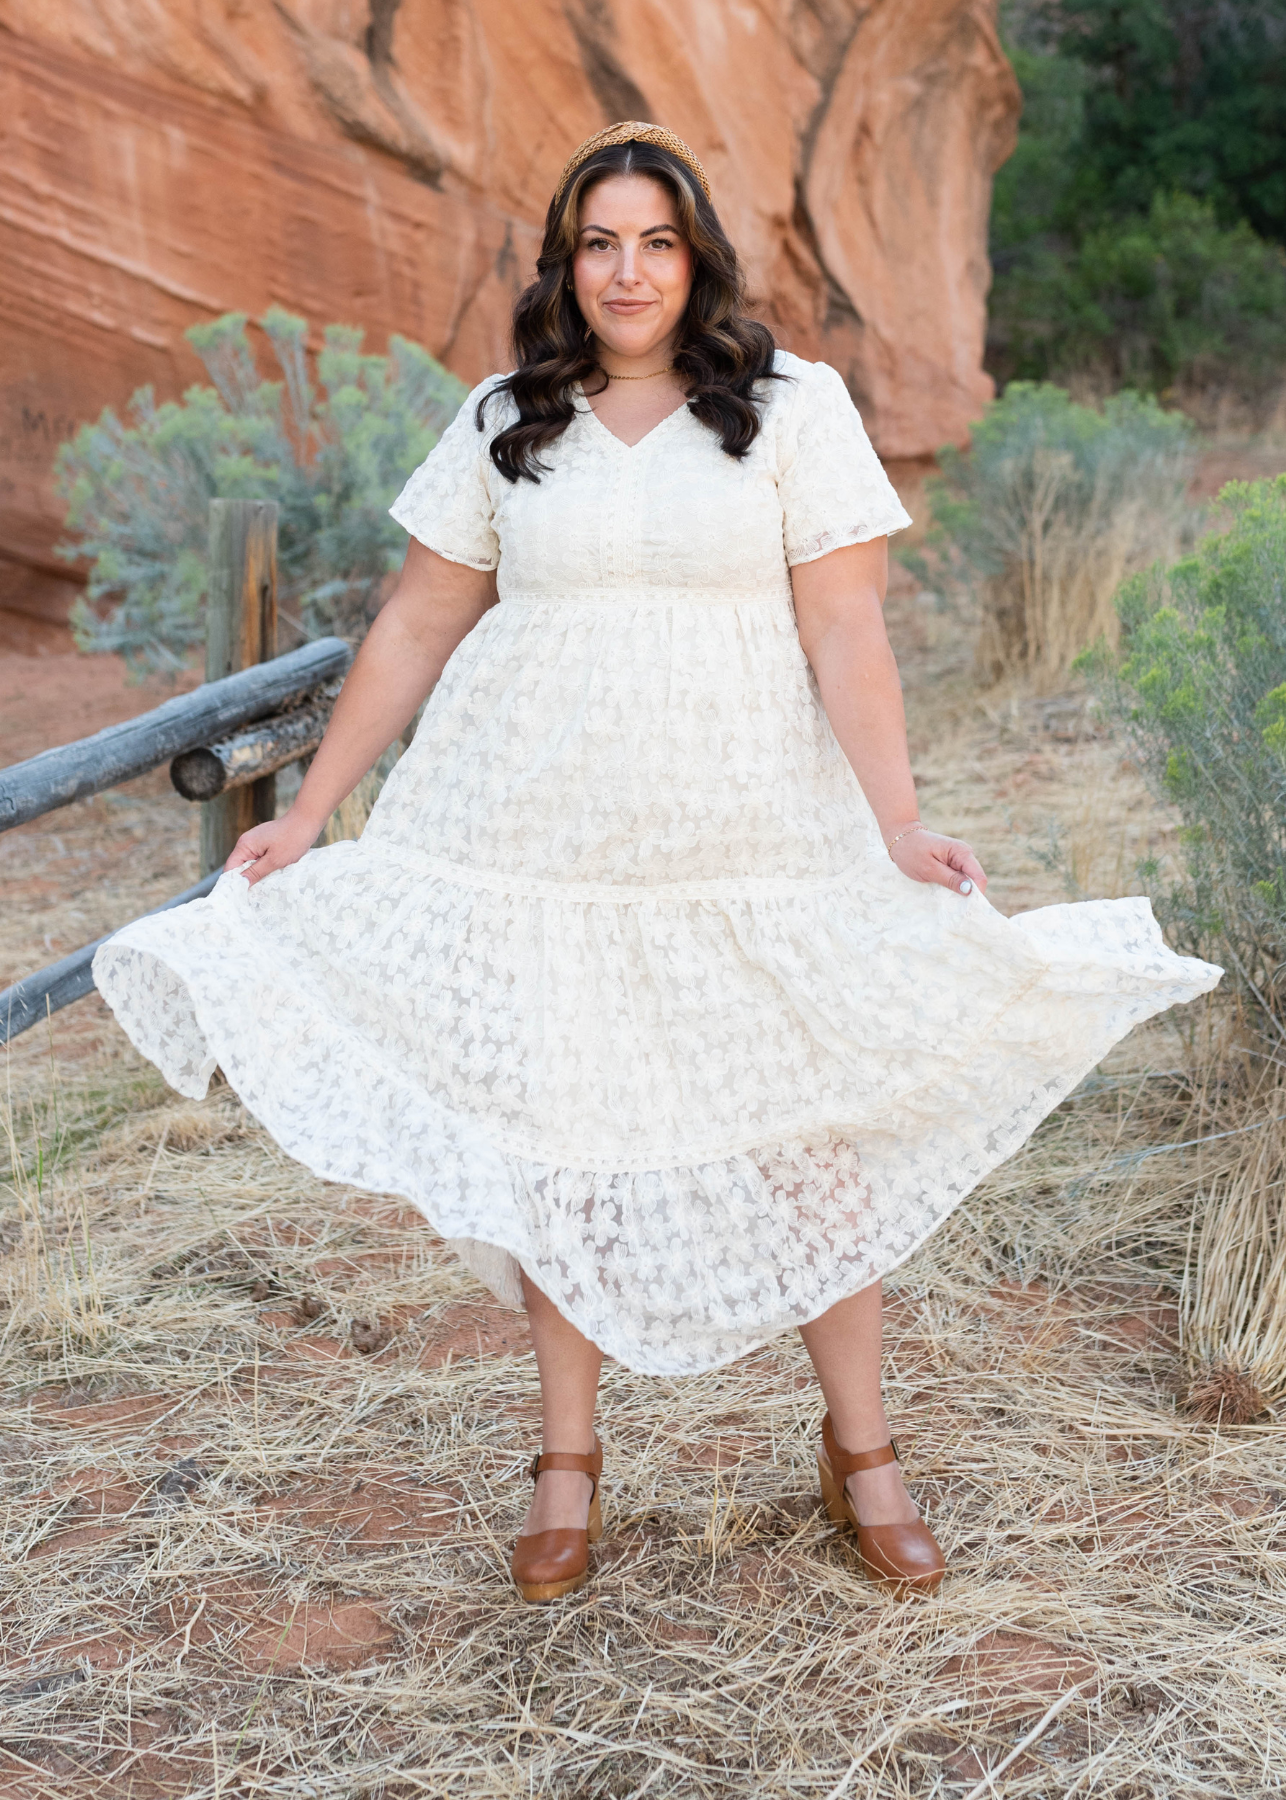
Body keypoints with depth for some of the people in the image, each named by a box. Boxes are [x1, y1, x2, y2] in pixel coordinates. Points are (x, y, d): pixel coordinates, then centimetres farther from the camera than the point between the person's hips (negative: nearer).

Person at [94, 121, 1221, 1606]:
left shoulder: (795, 407, 1)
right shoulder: (503, 423, 7)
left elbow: (845, 632, -5)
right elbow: (416, 626, 8)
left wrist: (900, 826, -15)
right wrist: (308, 814, 6)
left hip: (752, 842, -1)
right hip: (535, 843, 2)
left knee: (807, 1130, 3)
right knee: (553, 1136, 5)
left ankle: (860, 1449, 22)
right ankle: (568, 1460, 23)